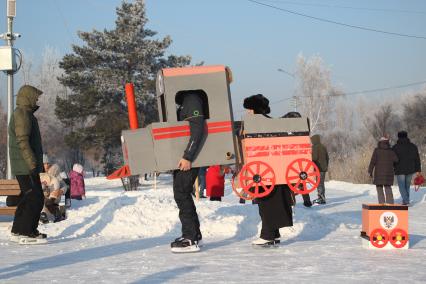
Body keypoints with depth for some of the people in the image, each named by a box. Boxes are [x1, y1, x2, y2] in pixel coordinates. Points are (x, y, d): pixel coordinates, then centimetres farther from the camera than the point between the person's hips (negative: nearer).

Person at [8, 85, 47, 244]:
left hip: (23, 166, 11)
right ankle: (27, 233, -11)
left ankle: (18, 231, 20)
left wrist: (36, 162, 23)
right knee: (35, 198, -11)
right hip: (26, 166, -11)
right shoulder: (23, 114, -12)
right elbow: (23, 141, -21)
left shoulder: (22, 114, 21)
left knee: (27, 198, 15)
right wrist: (33, 163, -25)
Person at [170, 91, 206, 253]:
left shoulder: (192, 99, -13)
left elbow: (198, 129, -22)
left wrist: (187, 157, -25)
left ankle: (191, 239, -9)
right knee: (182, 194, 15)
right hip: (182, 157, 10)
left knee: (181, 194, -11)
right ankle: (194, 234, 24)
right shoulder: (182, 103, 17)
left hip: (188, 160, -10)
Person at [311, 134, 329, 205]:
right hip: (324, 168, 8)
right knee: (322, 183, 14)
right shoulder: (323, 147, 13)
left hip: (318, 168, -8)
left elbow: (315, 158, -20)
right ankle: (322, 198, 18)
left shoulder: (315, 147, -12)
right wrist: (326, 166, 22)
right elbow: (327, 157, 16)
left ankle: (321, 198, -6)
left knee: (319, 183, -5)